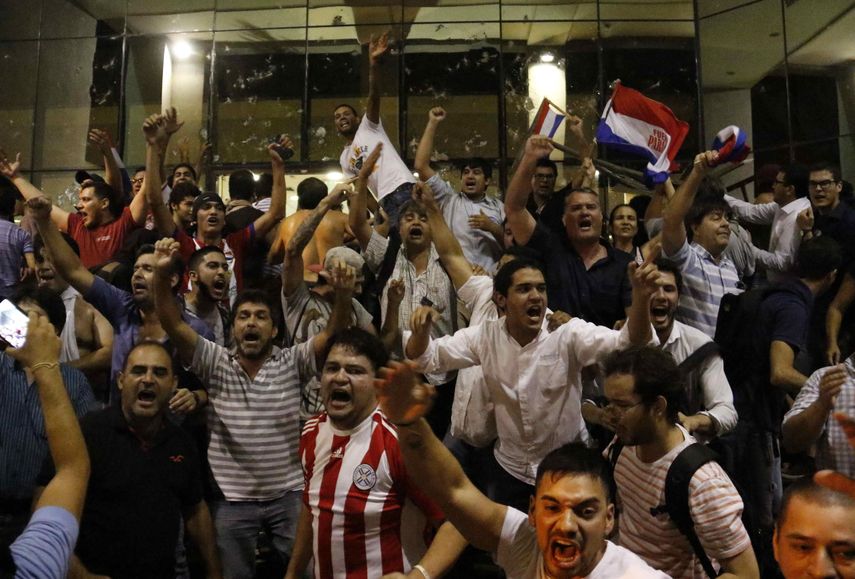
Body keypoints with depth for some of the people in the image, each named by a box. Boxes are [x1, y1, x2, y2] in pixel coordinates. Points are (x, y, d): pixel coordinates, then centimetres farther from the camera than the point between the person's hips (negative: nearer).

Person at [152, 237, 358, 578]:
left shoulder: (292, 364, -3)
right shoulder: (215, 364, -2)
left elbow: (332, 334, -17)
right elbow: (173, 325, -12)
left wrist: (343, 295, -36)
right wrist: (162, 273, -27)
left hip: (288, 495, 0)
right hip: (232, 499, 1)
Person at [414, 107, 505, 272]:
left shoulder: (497, 207, 16)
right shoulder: (449, 199, 11)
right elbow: (421, 166, 4)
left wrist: (492, 228, -7)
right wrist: (433, 123, 5)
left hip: (489, 277, 1)